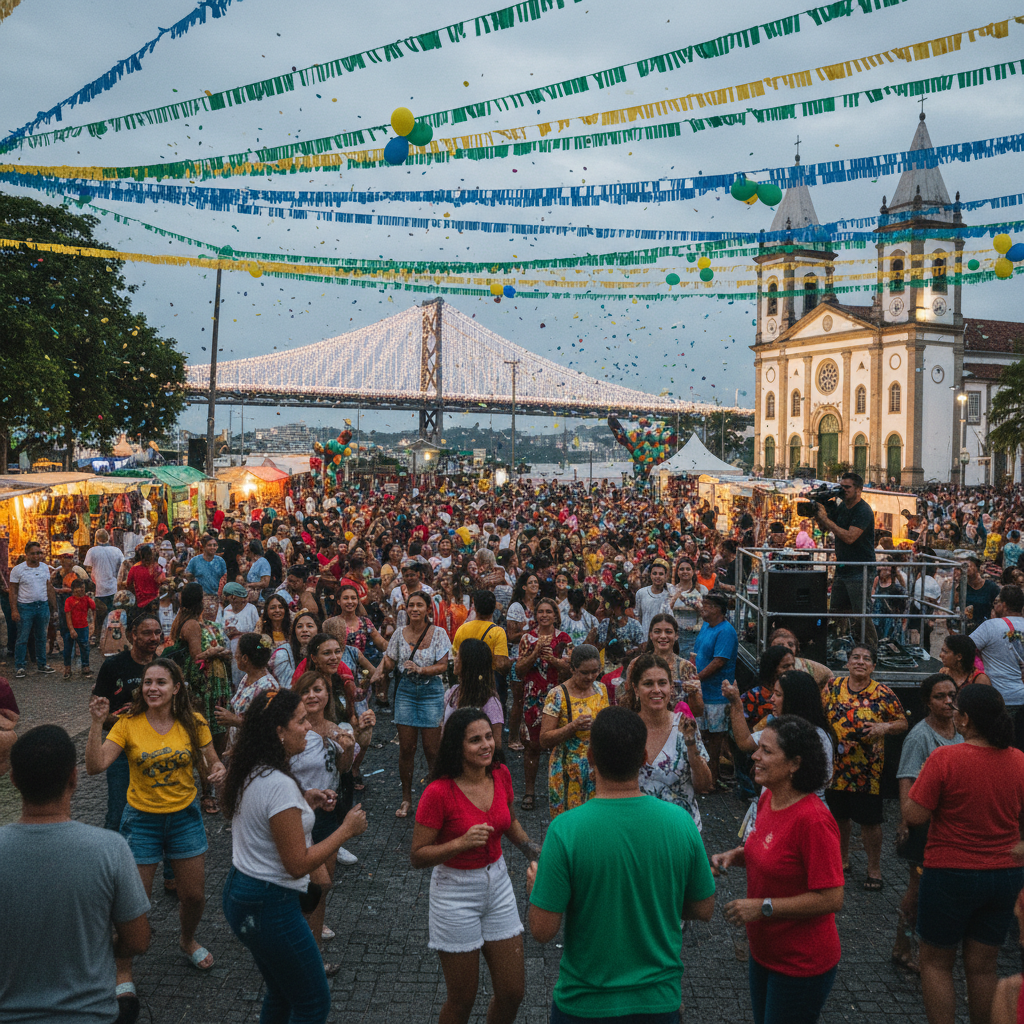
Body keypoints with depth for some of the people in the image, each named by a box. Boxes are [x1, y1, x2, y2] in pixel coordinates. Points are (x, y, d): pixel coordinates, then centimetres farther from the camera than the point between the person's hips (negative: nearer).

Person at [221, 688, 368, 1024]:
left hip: (239, 893, 10)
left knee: (281, 993, 25)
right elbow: (298, 864, -23)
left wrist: (304, 802, 9)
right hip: (269, 905, -10)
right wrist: (346, 830, -15)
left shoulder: (252, 773, 3)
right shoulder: (280, 785, -26)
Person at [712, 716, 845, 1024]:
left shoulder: (813, 819, -27)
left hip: (801, 964, -8)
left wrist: (763, 907, -26)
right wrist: (735, 856, -1)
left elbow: (831, 898, -27)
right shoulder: (768, 798, -1)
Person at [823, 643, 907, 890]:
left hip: (867, 770, -3)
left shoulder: (883, 694, -5)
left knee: (869, 821, 4)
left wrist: (885, 727, -18)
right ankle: (842, 859, 37)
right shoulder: (833, 688, 1)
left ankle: (874, 869, 20)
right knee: (838, 816, 16)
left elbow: (902, 723, 1)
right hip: (836, 766, 3)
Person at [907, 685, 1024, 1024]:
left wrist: (911, 785, -2)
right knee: (983, 965, 16)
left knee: (936, 962, 11)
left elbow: (914, 815, -19)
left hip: (951, 873, -5)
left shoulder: (945, 758, -19)